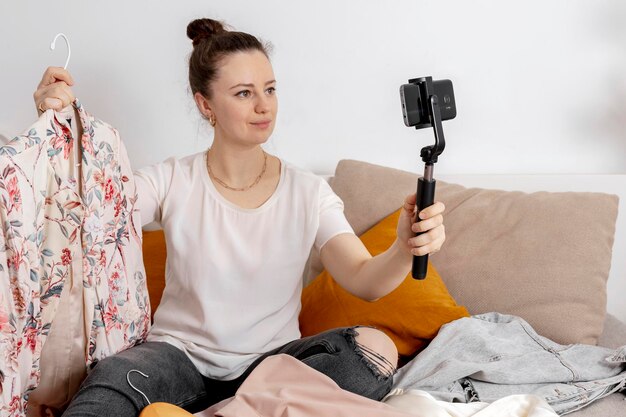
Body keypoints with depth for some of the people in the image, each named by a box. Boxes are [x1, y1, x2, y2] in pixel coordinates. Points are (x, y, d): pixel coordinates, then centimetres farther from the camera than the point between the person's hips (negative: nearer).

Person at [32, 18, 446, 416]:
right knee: (111, 379, -37)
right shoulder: (172, 182, -2)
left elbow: (364, 280, -12)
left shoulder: (309, 192, 0)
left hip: (271, 361, 5)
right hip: (180, 355, -4)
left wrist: (404, 250, -35)